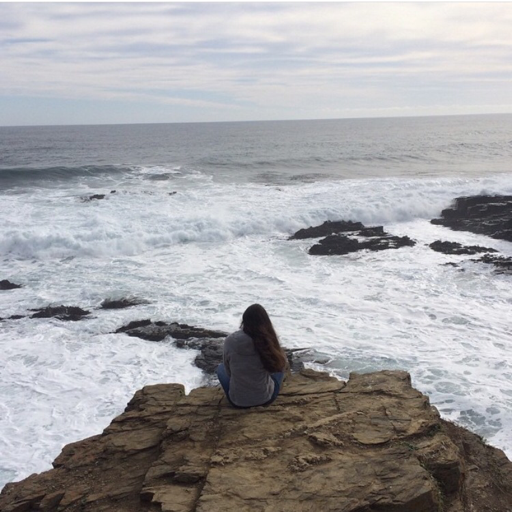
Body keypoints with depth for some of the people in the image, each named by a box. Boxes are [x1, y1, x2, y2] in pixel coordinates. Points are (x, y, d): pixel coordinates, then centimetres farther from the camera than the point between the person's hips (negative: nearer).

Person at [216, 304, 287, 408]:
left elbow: (228, 371, -1)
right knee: (280, 365, 25)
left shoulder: (230, 341, -15)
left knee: (220, 368, 28)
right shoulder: (269, 341, -17)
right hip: (266, 398, -1)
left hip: (237, 401, 1)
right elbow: (281, 364, 0)